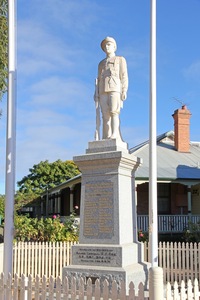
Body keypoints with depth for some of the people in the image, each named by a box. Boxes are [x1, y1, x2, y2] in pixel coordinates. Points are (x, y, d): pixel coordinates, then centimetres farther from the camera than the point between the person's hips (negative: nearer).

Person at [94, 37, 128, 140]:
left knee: (114, 112, -22)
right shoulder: (101, 63, 27)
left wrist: (124, 90, -10)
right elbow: (99, 79, 20)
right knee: (106, 115, -7)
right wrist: (96, 94, 6)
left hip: (115, 88, -4)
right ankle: (106, 138, -12)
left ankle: (115, 135, -31)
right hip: (103, 90, 4)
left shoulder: (120, 59, 15)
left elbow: (124, 76, 4)